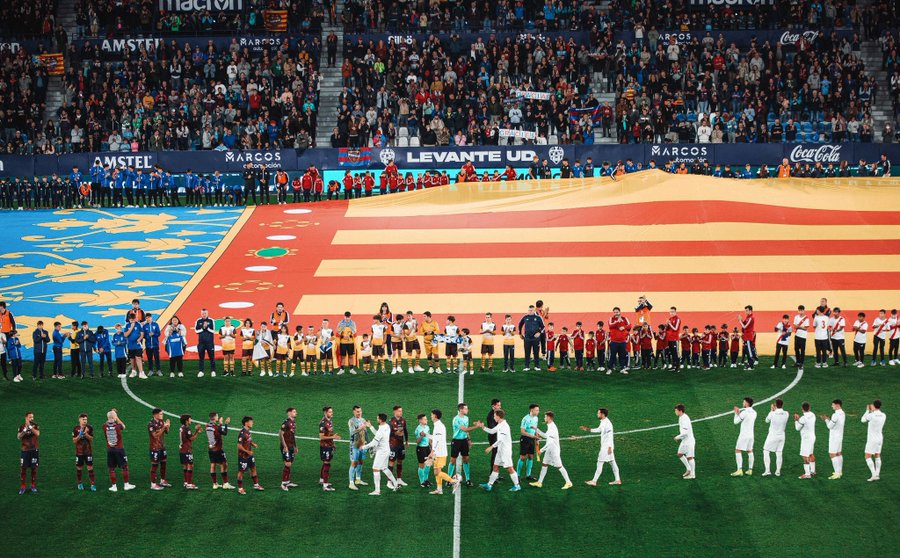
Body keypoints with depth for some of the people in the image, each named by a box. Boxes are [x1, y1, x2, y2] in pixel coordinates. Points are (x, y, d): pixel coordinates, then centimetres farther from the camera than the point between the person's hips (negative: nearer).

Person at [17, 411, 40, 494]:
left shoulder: (35, 426, 1)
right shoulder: (22, 427, 4)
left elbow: (37, 434, -17)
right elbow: (18, 437, -5)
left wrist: (30, 427, -23)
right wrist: (24, 431, -20)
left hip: (34, 450, 0)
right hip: (25, 450, 0)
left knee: (34, 468, 4)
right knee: (23, 468, -2)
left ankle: (33, 485, 15)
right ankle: (22, 486, 4)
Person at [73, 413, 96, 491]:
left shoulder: (90, 427, -2)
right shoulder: (76, 428, -3)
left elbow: (91, 439, -2)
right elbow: (74, 441, -2)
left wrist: (86, 434, -19)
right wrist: (79, 435, -19)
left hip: (88, 451, 0)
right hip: (79, 451, 0)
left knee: (90, 467, -5)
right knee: (79, 468, 8)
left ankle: (92, 484, -3)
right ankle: (80, 483, 24)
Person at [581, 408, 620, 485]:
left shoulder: (607, 423, -21)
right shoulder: (603, 422, 9)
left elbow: (610, 436, -23)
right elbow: (598, 430, 25)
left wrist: (609, 447, -24)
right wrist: (587, 429, 20)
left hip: (607, 447, -10)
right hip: (604, 446, 10)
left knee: (600, 463, -5)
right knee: (612, 462, 12)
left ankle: (594, 481, 0)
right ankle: (617, 480, 17)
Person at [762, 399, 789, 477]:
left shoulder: (772, 414, -18)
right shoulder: (786, 414, -7)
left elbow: (767, 420, 2)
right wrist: (774, 411, 12)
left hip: (772, 436, -4)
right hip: (781, 435, 4)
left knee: (766, 452, 8)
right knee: (779, 454, 11)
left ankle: (767, 470, 0)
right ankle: (778, 471, 13)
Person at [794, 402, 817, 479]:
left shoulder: (803, 418, -23)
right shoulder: (812, 415, 0)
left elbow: (798, 428, -10)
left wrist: (796, 420, 4)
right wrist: (799, 418, 20)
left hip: (806, 438, -9)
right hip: (812, 436, 9)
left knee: (805, 456, -4)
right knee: (811, 454, 22)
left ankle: (807, 474, -4)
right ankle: (812, 470, 34)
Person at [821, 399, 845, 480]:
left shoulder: (835, 415, -22)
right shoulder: (842, 414, 8)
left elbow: (830, 426, -16)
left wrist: (826, 419, -1)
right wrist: (828, 419, 8)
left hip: (834, 437, -10)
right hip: (840, 436, 10)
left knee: (832, 454, -8)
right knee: (838, 453, 17)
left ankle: (837, 473, -12)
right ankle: (840, 471, 24)